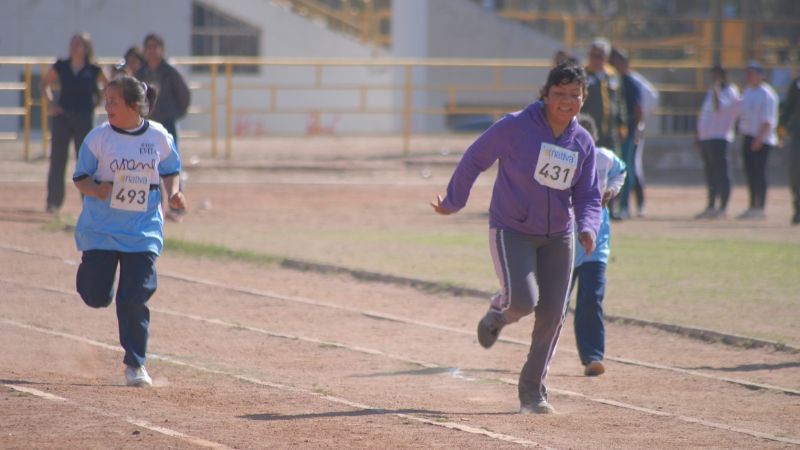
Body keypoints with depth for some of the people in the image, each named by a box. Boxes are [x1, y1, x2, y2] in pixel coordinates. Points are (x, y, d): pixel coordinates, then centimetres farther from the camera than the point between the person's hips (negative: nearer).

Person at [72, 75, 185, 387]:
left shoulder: (159, 137, -3)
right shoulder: (98, 137, -6)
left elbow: (170, 170, 13)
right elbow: (80, 177, -2)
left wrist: (173, 193, -6)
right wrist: (98, 189, -23)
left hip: (143, 230, 0)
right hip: (101, 229, 0)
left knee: (135, 298, -6)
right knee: (96, 296, 2)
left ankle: (135, 364, 7)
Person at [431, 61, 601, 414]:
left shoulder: (583, 143, 1)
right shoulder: (516, 126, -14)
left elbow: (588, 196, 5)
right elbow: (474, 159, -4)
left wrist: (588, 228, -15)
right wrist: (454, 202, 1)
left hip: (558, 237, 5)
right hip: (511, 231, -5)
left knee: (551, 316, 2)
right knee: (524, 300, -23)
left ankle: (532, 391, 18)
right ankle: (499, 311, 16)